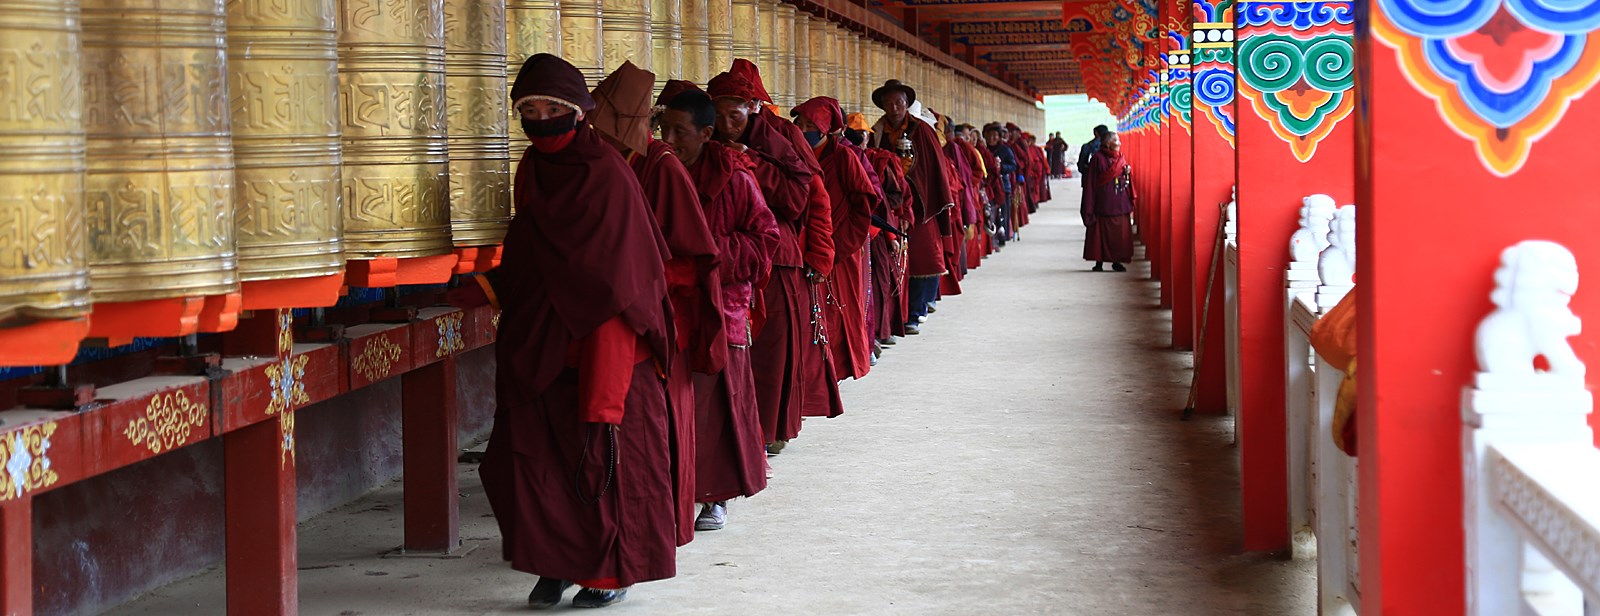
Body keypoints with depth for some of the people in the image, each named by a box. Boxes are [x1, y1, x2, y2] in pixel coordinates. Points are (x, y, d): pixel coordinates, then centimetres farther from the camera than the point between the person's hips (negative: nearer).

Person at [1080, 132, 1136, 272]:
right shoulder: (1098, 158, -6)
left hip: (1120, 203, 5)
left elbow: (1128, 181, 19)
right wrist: (1090, 206, -12)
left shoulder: (1121, 158, 12)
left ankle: (1117, 261, 13)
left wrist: (1127, 173, -5)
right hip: (1104, 203, -5)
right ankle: (1099, 262, 6)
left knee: (1120, 233, 5)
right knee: (1102, 233, -2)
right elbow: (1092, 182, -8)